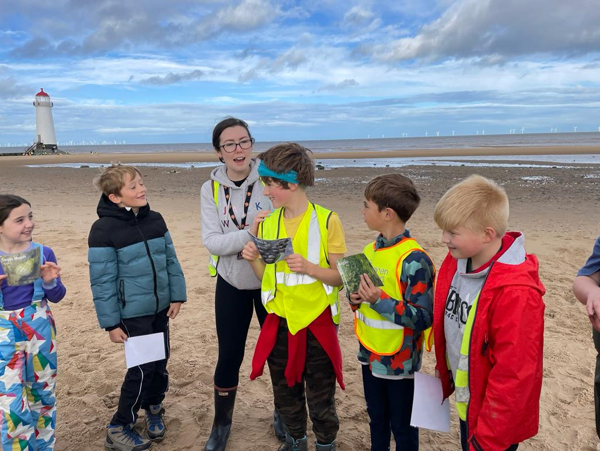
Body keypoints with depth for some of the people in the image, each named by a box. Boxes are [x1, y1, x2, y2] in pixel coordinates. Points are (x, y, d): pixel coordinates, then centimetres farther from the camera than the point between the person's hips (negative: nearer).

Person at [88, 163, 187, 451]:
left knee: (160, 362, 14)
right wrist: (111, 323, -12)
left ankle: (153, 408, 39)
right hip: (132, 313, -5)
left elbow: (170, 260, 8)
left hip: (160, 308, 6)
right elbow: (102, 281, -14)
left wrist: (176, 296, 4)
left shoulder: (154, 220, 1)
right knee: (143, 368, -1)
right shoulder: (104, 229, -16)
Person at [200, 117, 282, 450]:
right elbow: (212, 241, -14)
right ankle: (222, 423, 35)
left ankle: (282, 413, 41)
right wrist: (249, 233, -30)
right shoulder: (211, 188, -7)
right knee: (229, 356, 10)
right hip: (232, 284, 1)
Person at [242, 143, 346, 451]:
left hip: (317, 322, -4)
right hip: (280, 321, 5)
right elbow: (265, 277, 8)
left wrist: (309, 267, -27)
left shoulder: (327, 221, -13)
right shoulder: (268, 223, 1)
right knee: (285, 392, 20)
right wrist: (253, 260, -11)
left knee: (320, 396, 11)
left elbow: (341, 278, -11)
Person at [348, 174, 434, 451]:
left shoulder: (413, 260, -21)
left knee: (402, 427, 13)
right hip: (370, 354, 7)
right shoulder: (370, 250, 3)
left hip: (400, 361, -7)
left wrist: (379, 300, -27)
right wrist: (356, 299, -6)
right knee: (377, 418, 24)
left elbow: (423, 317, -22)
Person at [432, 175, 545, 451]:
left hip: (496, 421, -6)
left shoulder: (515, 292, -30)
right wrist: (444, 376, 12)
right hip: (466, 402, 7)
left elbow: (513, 374, -25)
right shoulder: (456, 262, -8)